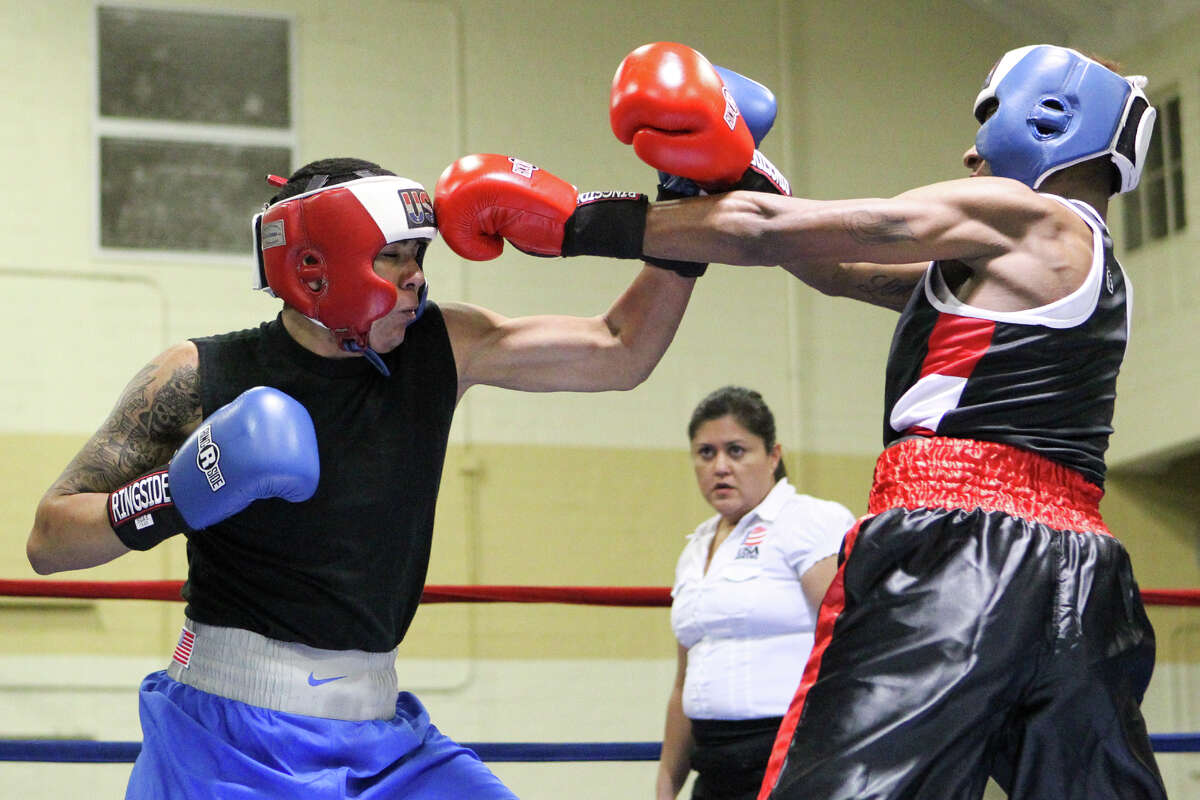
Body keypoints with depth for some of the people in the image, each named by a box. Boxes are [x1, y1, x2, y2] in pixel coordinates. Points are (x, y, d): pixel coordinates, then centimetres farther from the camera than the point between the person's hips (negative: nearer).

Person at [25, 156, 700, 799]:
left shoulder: (441, 349, 3)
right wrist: (174, 496, -20)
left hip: (380, 743, 4)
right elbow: (48, 540, -4)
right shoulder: (200, 379, -6)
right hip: (227, 738, -4)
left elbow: (619, 353, 11)